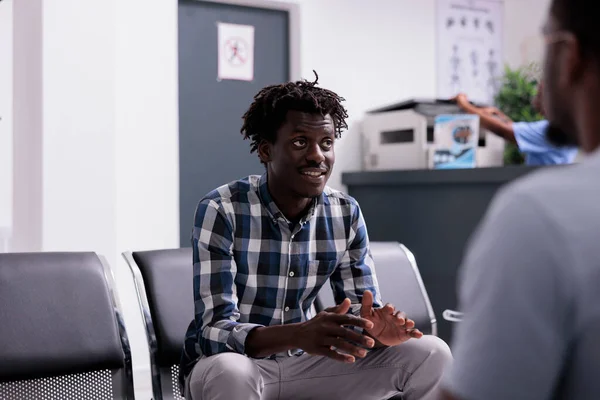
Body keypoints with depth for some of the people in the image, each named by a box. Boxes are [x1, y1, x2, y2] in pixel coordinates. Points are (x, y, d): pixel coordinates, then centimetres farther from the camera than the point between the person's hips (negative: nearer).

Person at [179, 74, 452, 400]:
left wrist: (377, 329, -28)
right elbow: (215, 330, -26)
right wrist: (298, 335, -45)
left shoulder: (346, 215, -4)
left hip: (301, 365, 5)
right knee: (231, 373, -40)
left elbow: (363, 309, -2)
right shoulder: (222, 211, -20)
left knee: (430, 354, -8)